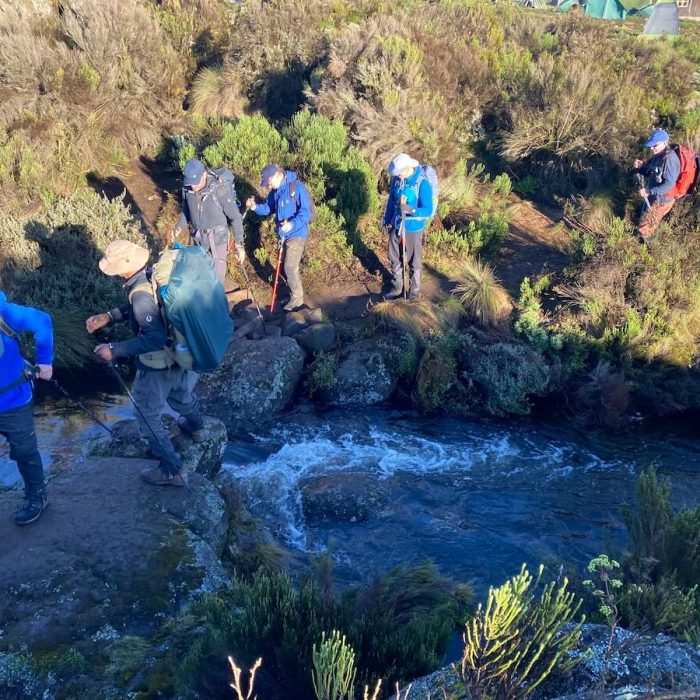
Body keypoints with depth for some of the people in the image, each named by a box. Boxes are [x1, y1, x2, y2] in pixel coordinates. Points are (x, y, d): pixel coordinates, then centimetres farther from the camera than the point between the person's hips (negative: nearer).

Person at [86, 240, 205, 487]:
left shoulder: (140, 294, -33)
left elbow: (155, 338, -36)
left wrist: (115, 350, -32)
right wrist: (108, 316, 3)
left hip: (157, 367, -8)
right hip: (180, 355, 8)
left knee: (148, 417, 12)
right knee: (180, 393, 36)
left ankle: (173, 471, 22)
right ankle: (196, 427, 63)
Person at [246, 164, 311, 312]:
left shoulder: (297, 187, -20)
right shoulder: (275, 190, 5)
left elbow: (305, 212, -24)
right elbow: (268, 207, 12)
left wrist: (292, 224, -39)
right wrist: (255, 207, -8)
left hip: (297, 233, -8)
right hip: (284, 234, 8)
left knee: (290, 267, -7)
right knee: (289, 266, 16)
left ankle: (297, 297, 8)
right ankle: (294, 292, 31)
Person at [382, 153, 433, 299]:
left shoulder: (422, 183, -23)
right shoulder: (397, 179, -5)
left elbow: (428, 210, -23)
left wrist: (411, 210, -39)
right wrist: (387, 220, 11)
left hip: (412, 229, -5)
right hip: (396, 226, 6)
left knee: (413, 262, 11)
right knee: (395, 259, 18)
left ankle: (414, 291, 30)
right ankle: (397, 287, 38)